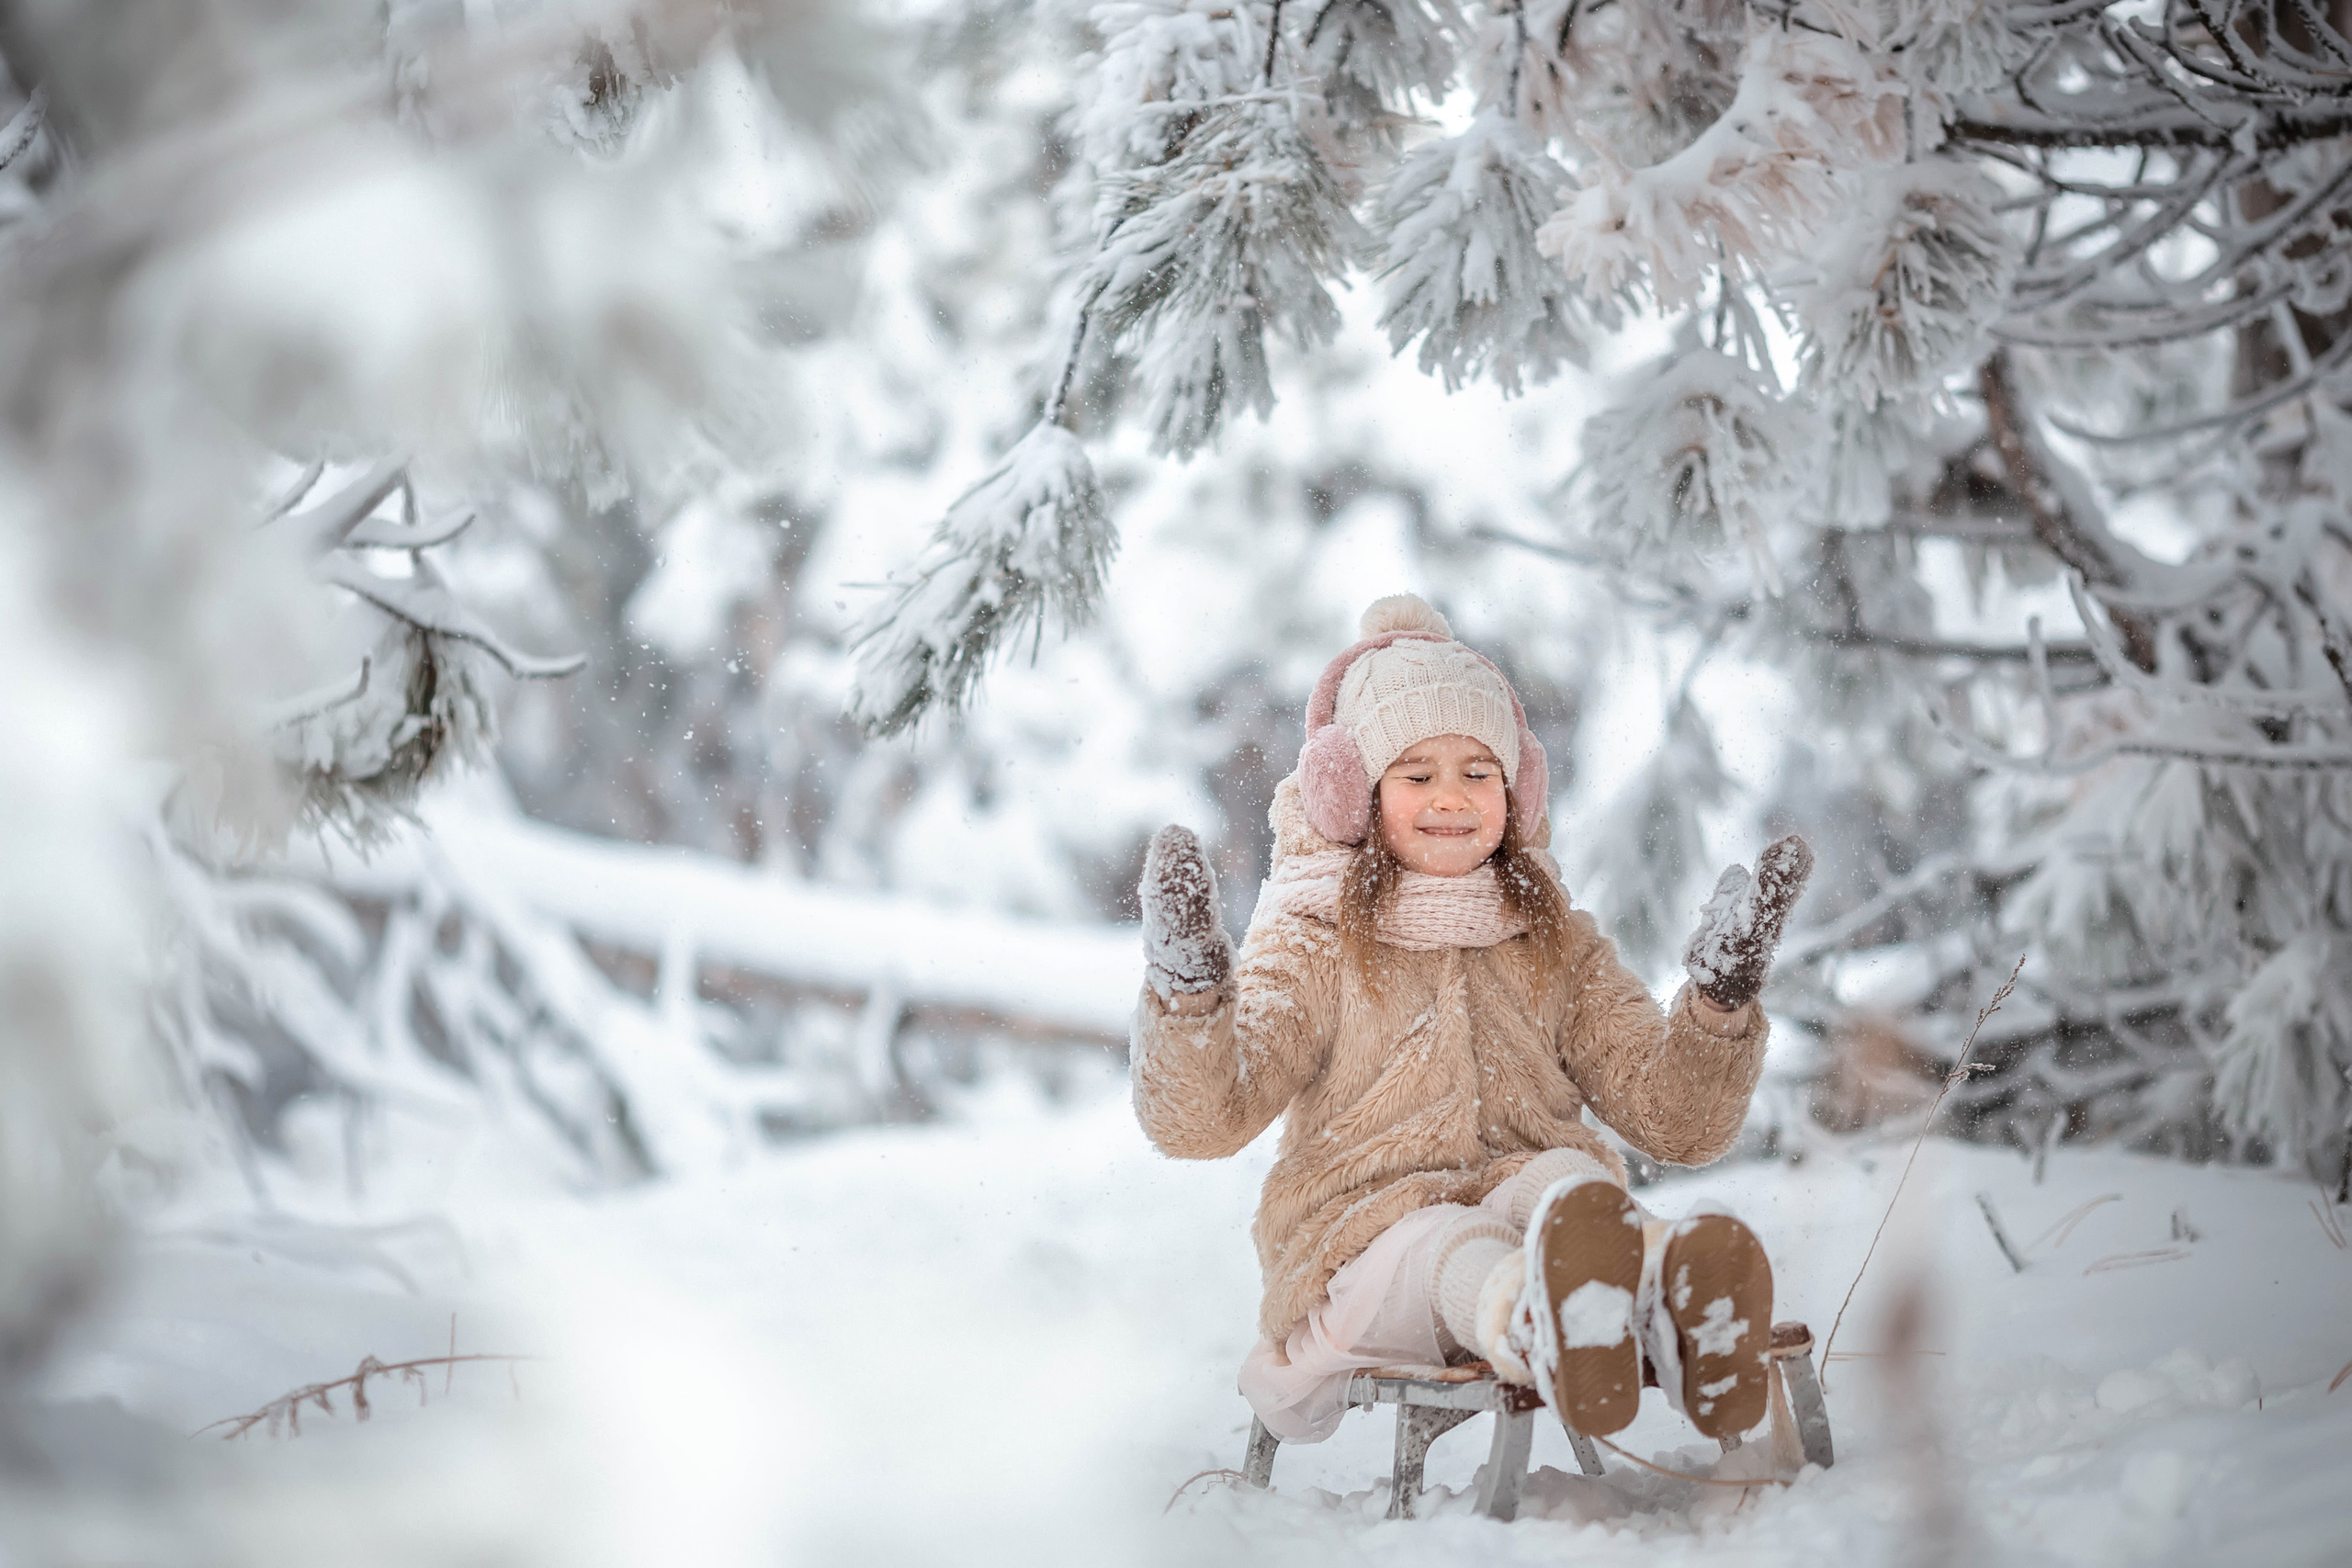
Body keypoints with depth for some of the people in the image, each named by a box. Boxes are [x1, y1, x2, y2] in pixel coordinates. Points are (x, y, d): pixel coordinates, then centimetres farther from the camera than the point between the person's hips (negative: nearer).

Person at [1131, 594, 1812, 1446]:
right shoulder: (1315, 945, 11)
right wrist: (1187, 985, -24)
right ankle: (1537, 1329, -74)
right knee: (1450, 1249, -37)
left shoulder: (1557, 945, 21)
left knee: (1563, 1176, -32)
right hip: (1364, 1237, -2)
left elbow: (1676, 1119, 13)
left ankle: (1674, 1311, -67)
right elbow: (1197, 1119, -5)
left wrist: (1722, 996, -5)